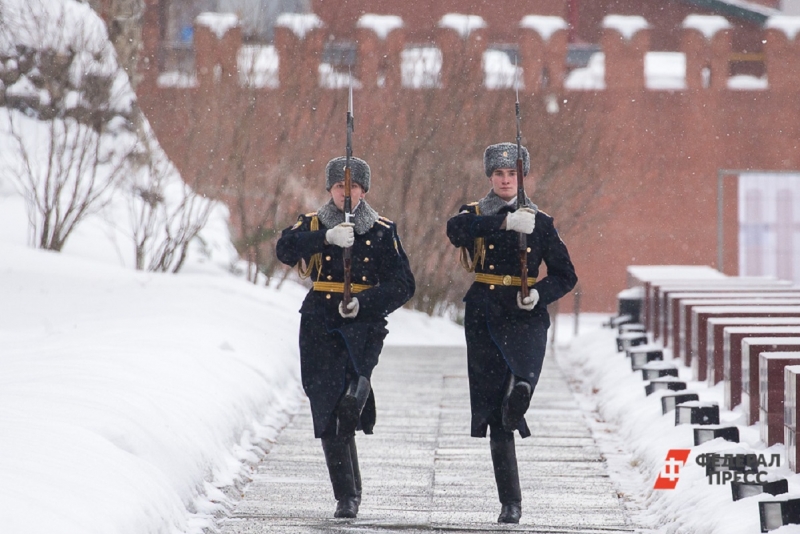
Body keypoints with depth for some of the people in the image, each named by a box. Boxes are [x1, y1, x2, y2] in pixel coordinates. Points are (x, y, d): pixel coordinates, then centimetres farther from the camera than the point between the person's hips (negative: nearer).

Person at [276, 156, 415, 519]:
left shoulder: (382, 232, 6)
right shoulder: (313, 225, 7)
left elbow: (403, 285, 0)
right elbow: (286, 249, -14)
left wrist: (364, 302, -16)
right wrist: (327, 237, -29)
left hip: (364, 324, -1)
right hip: (321, 325, 1)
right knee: (327, 413, -2)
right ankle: (346, 495, 3)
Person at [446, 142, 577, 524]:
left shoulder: (539, 223, 7)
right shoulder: (475, 215, 6)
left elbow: (565, 275, 9)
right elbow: (456, 230, -19)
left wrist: (539, 294, -11)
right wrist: (505, 221, -30)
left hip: (525, 317, 0)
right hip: (484, 317, 0)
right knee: (493, 410, 0)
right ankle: (510, 502, 4)